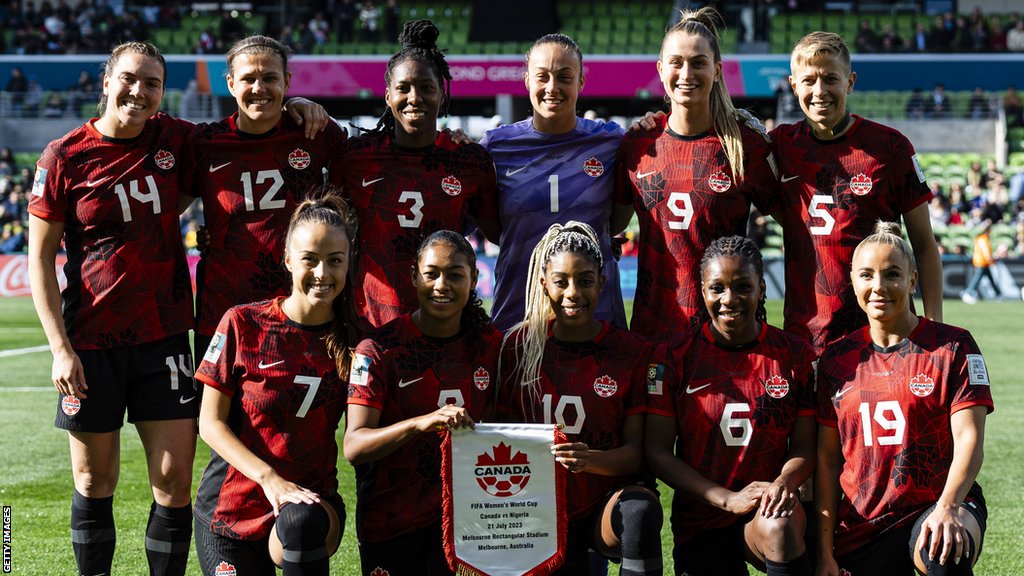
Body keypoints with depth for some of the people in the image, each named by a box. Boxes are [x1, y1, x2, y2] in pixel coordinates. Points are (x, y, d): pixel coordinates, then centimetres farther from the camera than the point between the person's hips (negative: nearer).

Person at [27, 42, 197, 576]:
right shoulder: (64, 157, -5)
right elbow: (40, 257, -2)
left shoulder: (175, 139, 3)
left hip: (164, 334, 2)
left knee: (174, 479, -2)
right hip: (91, 341, -2)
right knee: (94, 482, 7)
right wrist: (60, 347, -10)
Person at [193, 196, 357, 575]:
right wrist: (269, 477, -19)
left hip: (311, 500, -1)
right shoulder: (244, 325, -6)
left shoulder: (352, 341, 0)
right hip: (232, 507, 1)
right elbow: (210, 422, -6)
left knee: (302, 523, -36)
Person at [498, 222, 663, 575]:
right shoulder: (519, 347, 3)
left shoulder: (631, 353, -1)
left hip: (609, 501, -1)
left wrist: (592, 459, -27)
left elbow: (636, 451, -5)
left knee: (641, 509, -35)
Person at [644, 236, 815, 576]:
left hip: (769, 510, -1)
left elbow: (805, 445, 2)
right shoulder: (677, 356, -2)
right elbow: (657, 451, -5)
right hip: (698, 520, 1)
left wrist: (783, 483, -21)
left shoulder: (794, 355, 1)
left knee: (779, 527, -35)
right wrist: (727, 498, -16)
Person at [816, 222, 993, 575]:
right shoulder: (837, 359, 9)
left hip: (937, 507, -3)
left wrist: (946, 508, -27)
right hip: (861, 528, 4)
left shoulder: (953, 346, -1)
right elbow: (827, 458, 9)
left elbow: (969, 439, -10)